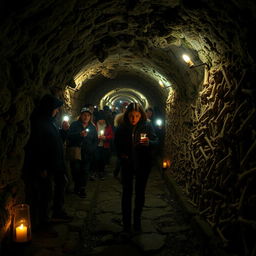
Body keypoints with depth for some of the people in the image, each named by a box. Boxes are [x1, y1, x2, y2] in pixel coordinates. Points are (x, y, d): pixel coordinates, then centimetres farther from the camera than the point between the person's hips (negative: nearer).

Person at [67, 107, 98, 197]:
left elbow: (95, 140, 14)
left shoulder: (92, 127, 12)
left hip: (87, 154, 2)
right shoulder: (74, 125, 4)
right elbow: (69, 136, -9)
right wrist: (80, 134, -24)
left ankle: (82, 189, 10)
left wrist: (91, 149, -2)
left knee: (85, 171, -2)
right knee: (76, 170, -4)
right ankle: (77, 187, 15)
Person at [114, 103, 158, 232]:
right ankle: (126, 222, 19)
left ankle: (137, 219, 28)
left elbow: (156, 140, -7)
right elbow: (116, 144, 7)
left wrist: (149, 142, -28)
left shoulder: (147, 126, -9)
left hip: (143, 164, 0)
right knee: (127, 192, 6)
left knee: (140, 192, 11)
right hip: (127, 164, 0)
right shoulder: (122, 128, -6)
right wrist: (121, 155, -8)